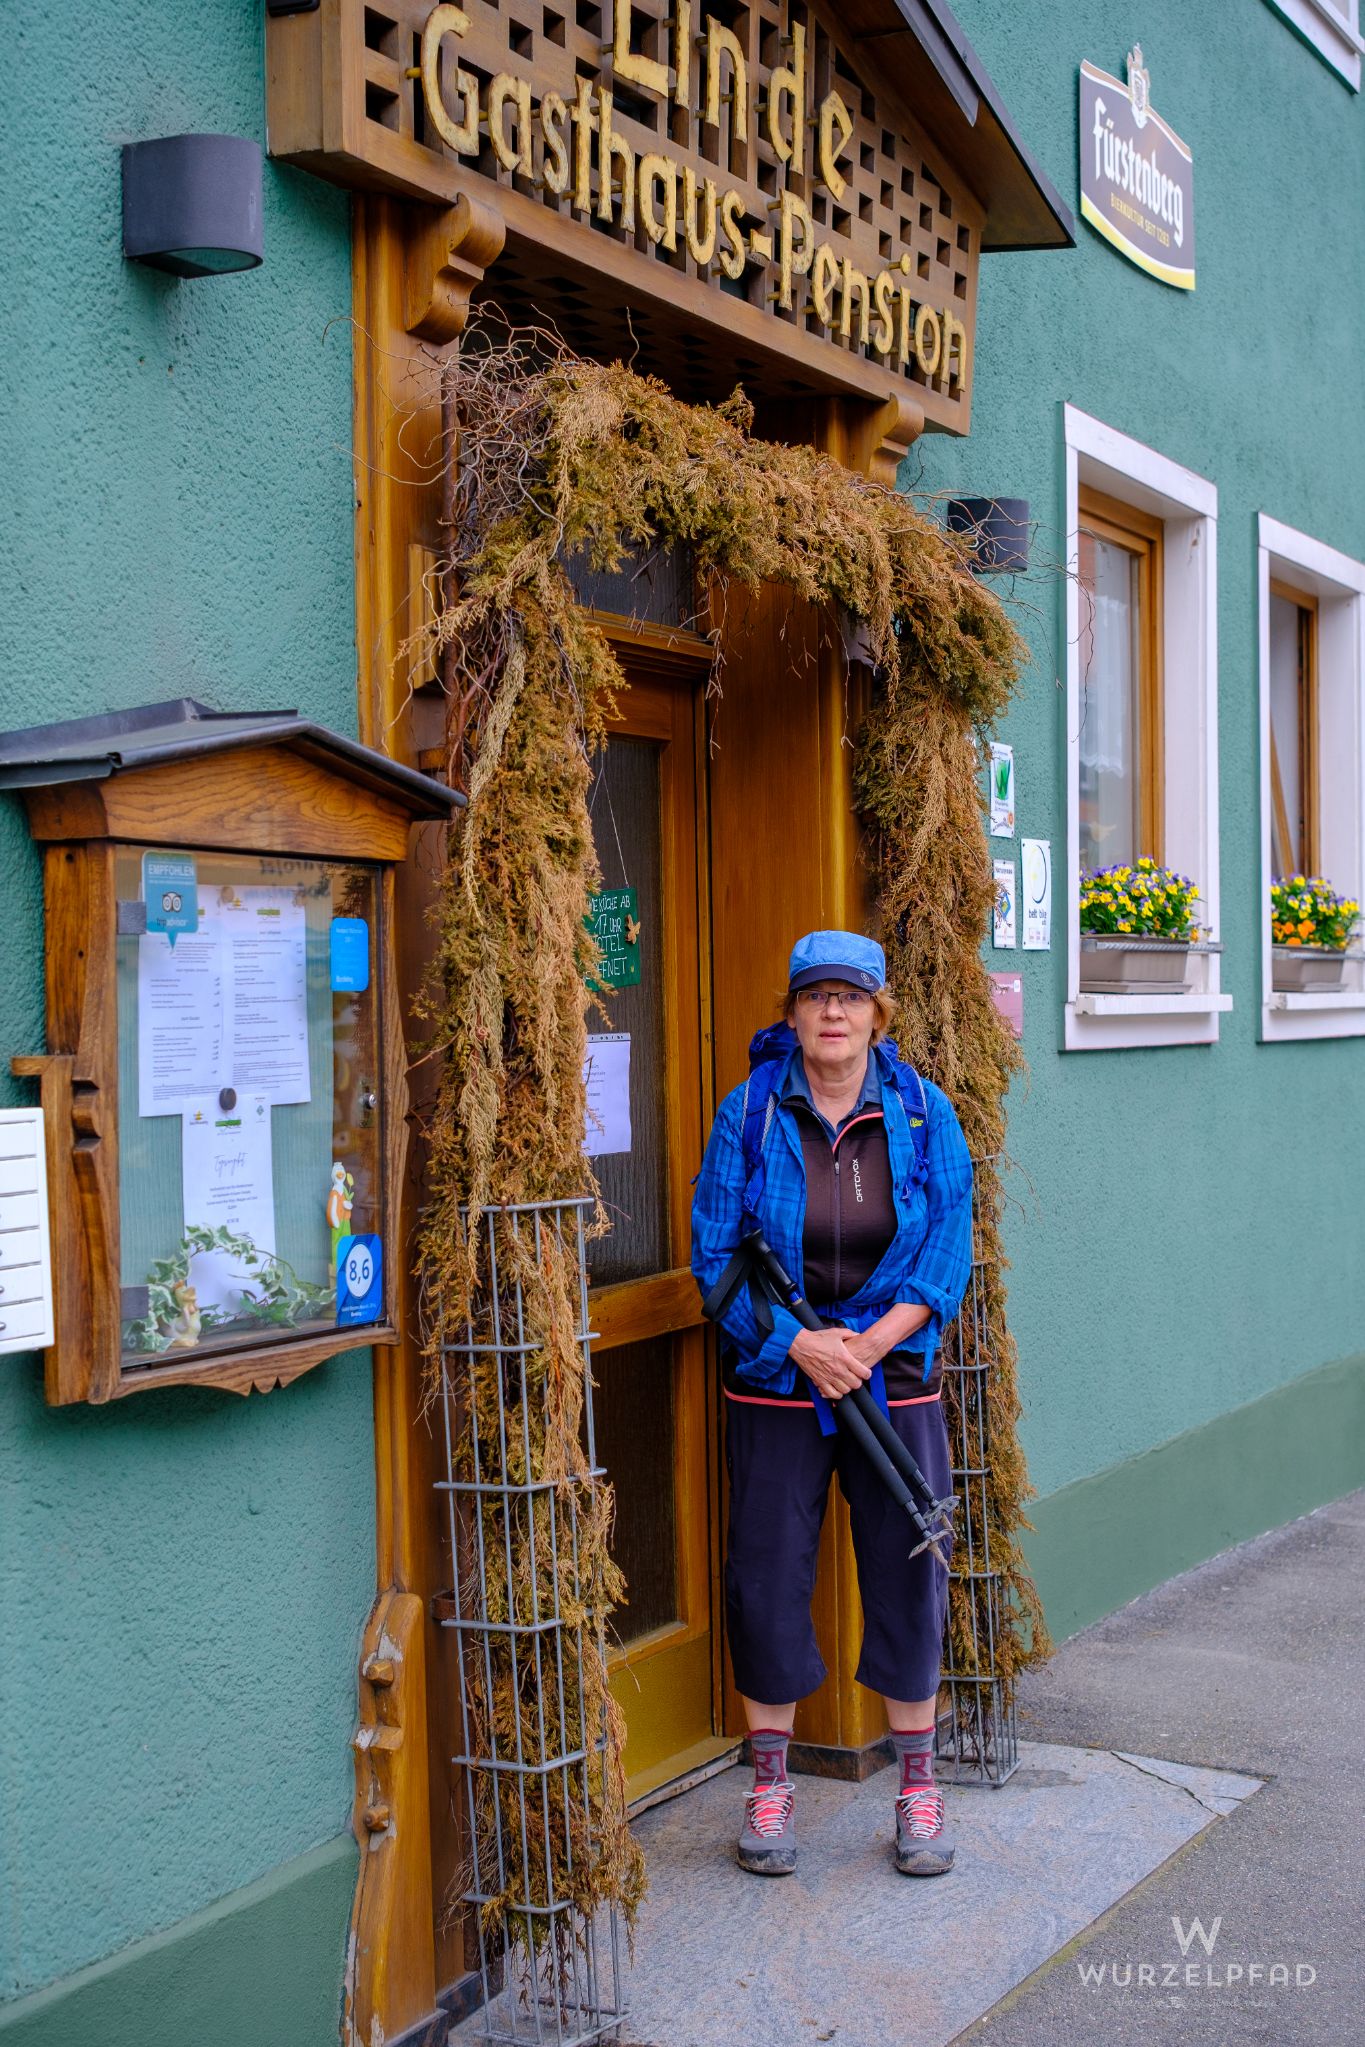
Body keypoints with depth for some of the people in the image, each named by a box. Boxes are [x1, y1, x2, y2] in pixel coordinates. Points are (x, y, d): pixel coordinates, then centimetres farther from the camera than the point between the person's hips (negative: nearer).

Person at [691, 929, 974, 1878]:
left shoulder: (925, 1114, 0)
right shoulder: (749, 1113, -4)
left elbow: (949, 1256, -2)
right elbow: (716, 1255, -4)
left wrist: (870, 1341, -16)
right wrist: (797, 1341, -16)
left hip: (895, 1381, 1)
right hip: (775, 1387, -1)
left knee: (908, 1577, 6)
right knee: (767, 1579, 5)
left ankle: (919, 1784, 21)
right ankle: (771, 1782, 21)